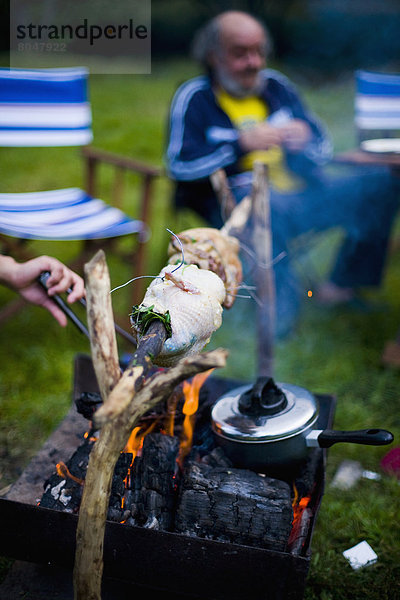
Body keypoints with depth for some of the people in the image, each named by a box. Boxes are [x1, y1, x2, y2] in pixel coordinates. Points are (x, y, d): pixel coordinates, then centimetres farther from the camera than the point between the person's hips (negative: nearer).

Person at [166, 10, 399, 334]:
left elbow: (323, 147, 19)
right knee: (273, 206, -41)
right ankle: (279, 315, -27)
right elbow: (180, 165, -11)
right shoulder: (194, 97, 3)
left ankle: (342, 286, -1)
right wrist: (242, 145, -18)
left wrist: (305, 139, -6)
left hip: (302, 189, 6)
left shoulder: (277, 85, 18)